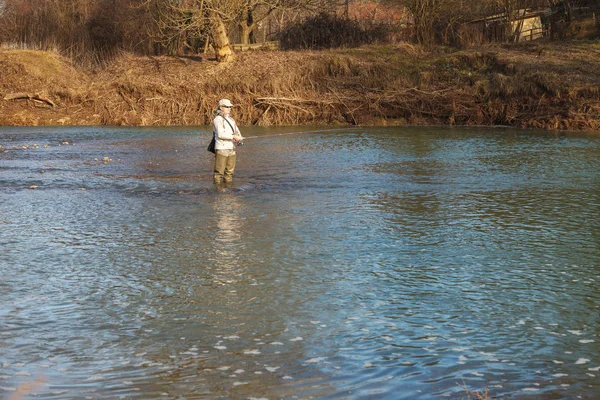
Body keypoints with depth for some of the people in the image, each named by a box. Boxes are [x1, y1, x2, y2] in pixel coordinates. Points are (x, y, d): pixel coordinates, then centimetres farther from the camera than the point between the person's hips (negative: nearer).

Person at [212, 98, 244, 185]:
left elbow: (237, 131, 17)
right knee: (219, 170, -6)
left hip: (231, 148, 7)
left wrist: (239, 138, -5)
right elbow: (220, 134, -17)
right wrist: (233, 137, -19)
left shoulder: (231, 119, 19)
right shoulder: (218, 119, -5)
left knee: (230, 170, 9)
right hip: (221, 148, -7)